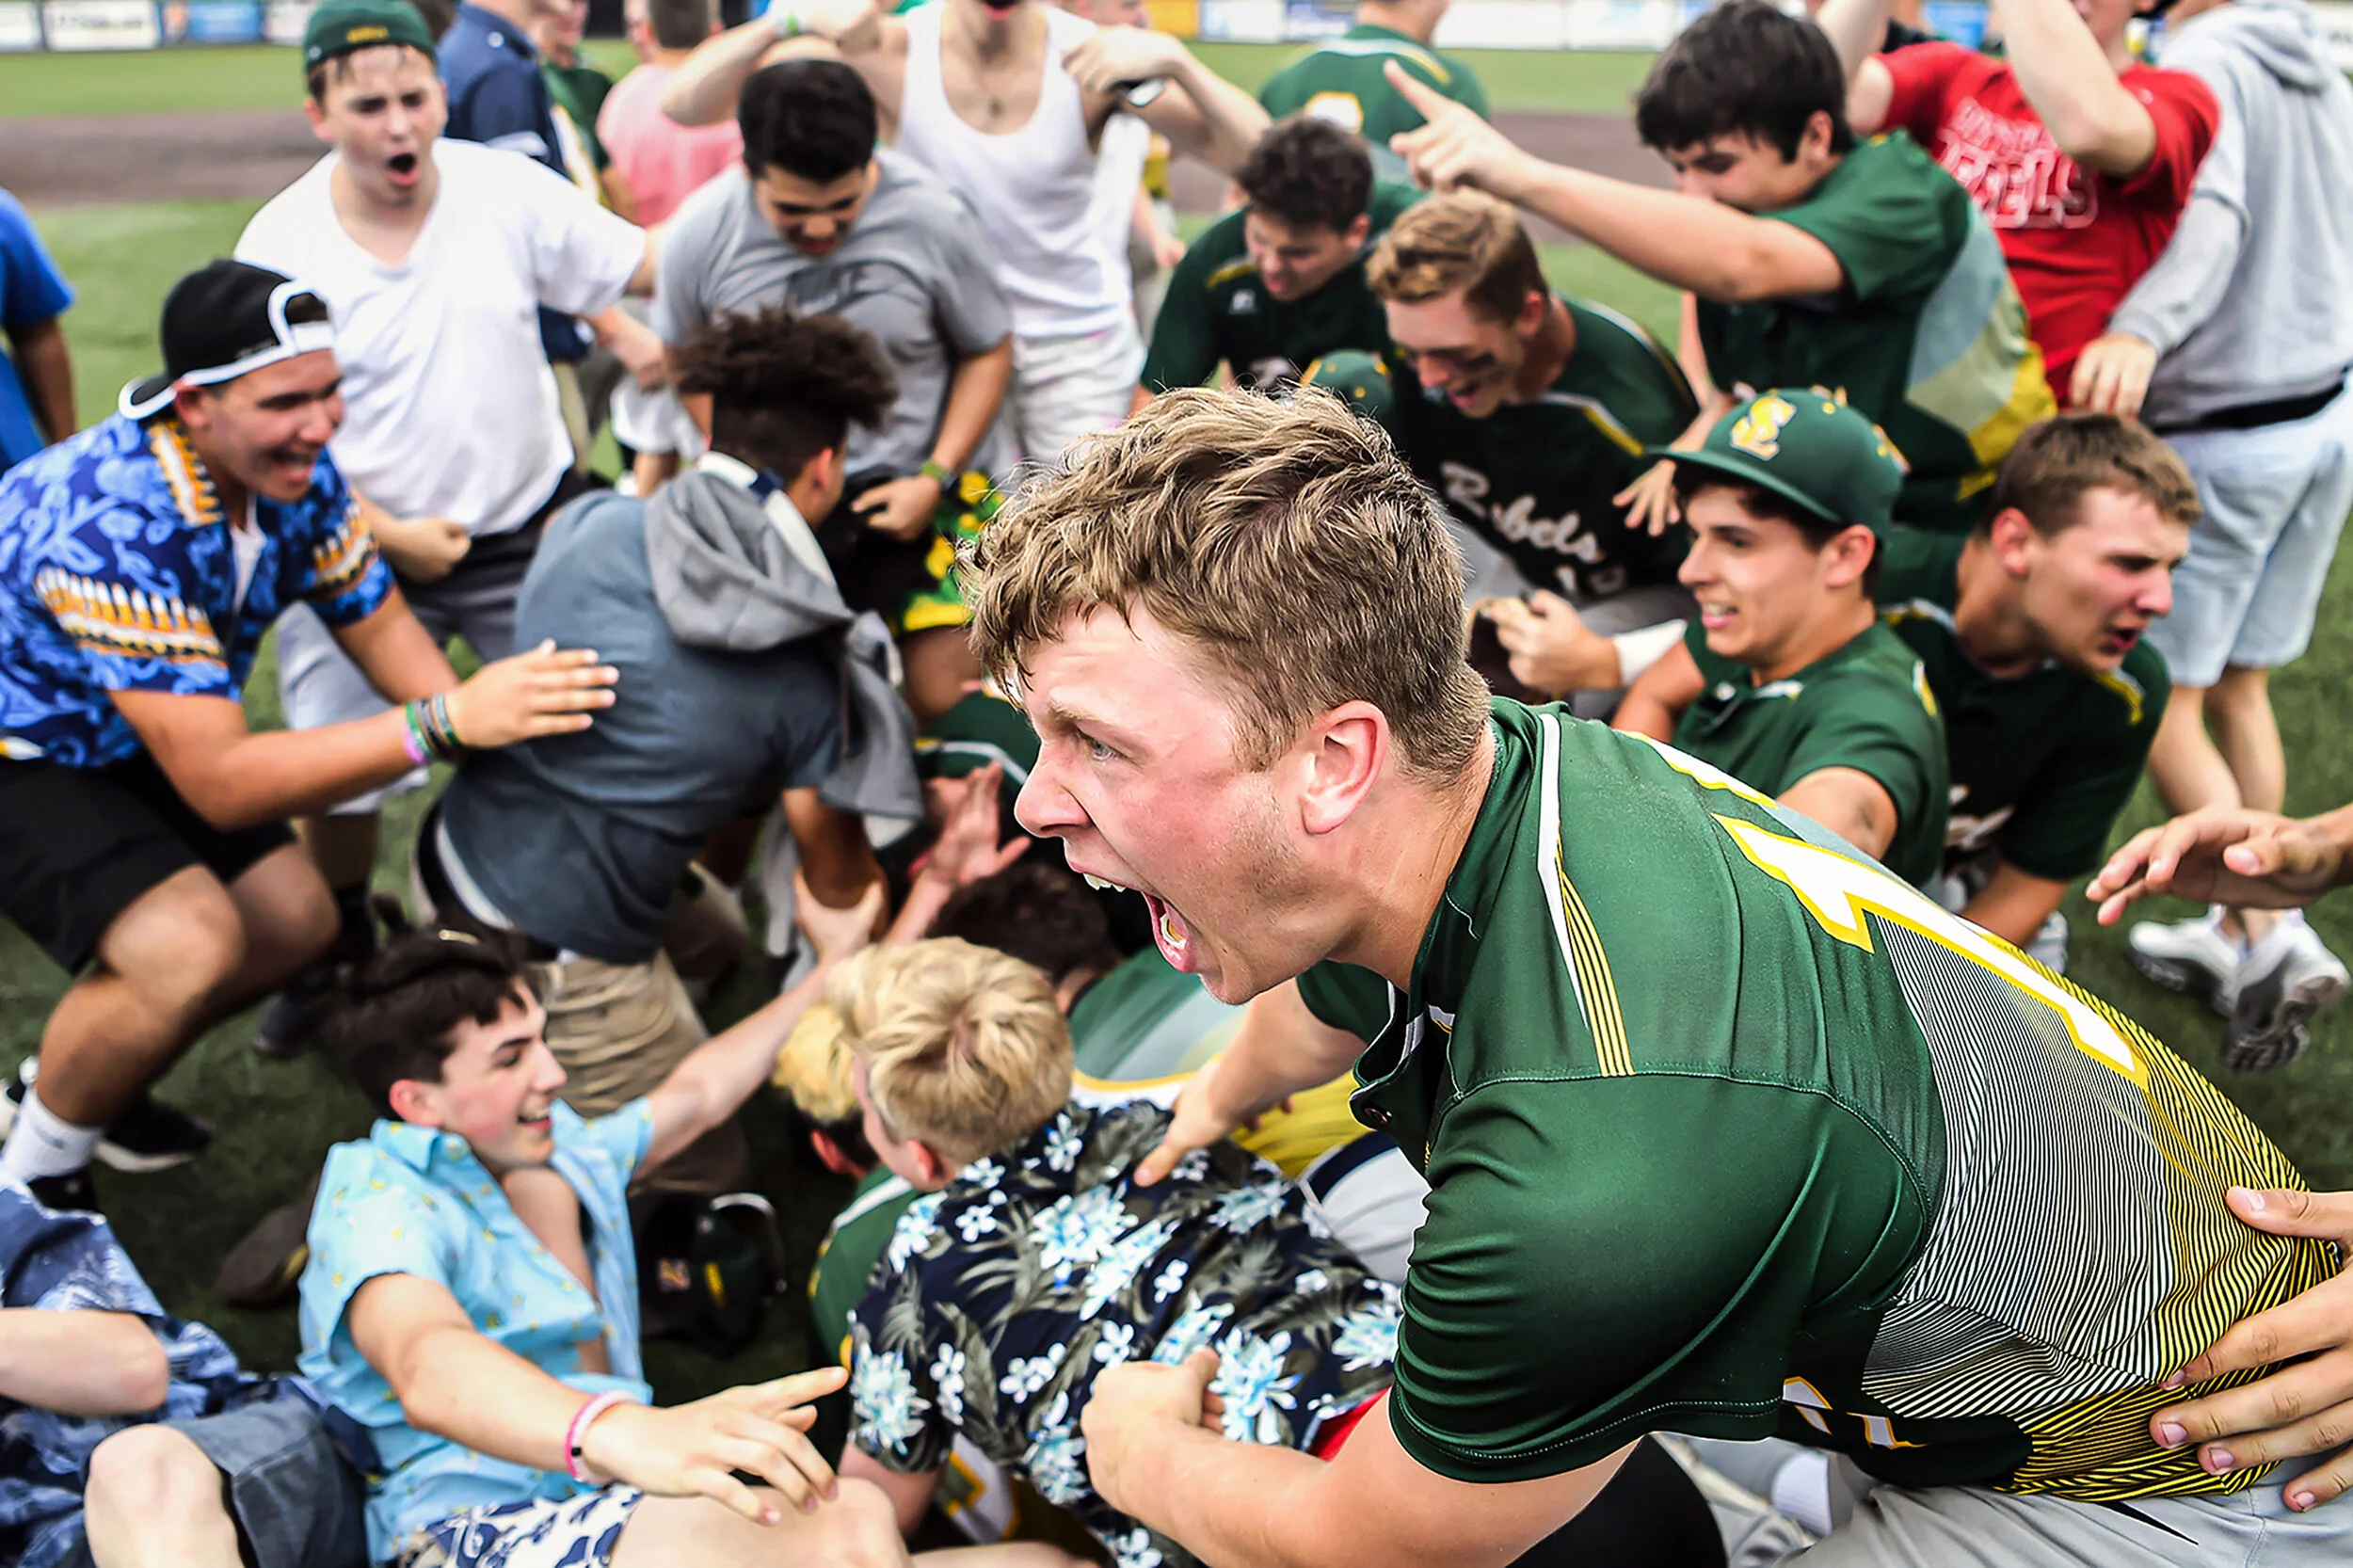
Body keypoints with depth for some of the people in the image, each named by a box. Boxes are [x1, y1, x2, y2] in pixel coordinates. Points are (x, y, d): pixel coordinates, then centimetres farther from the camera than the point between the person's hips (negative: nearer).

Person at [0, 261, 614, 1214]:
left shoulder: (291, 467, -15)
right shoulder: (114, 527, -38)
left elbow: (377, 624, -4)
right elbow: (218, 784, -38)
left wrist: (492, 732, -24)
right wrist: (445, 723, -46)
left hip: (125, 742, 8)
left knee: (293, 918, 6)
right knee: (188, 947, -27)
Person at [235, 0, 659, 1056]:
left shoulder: (504, 190, -7)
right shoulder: (280, 247, -11)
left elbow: (649, 266, -4)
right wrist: (394, 538, -13)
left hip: (530, 531, 1)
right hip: (367, 544, -1)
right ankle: (338, 946, 28)